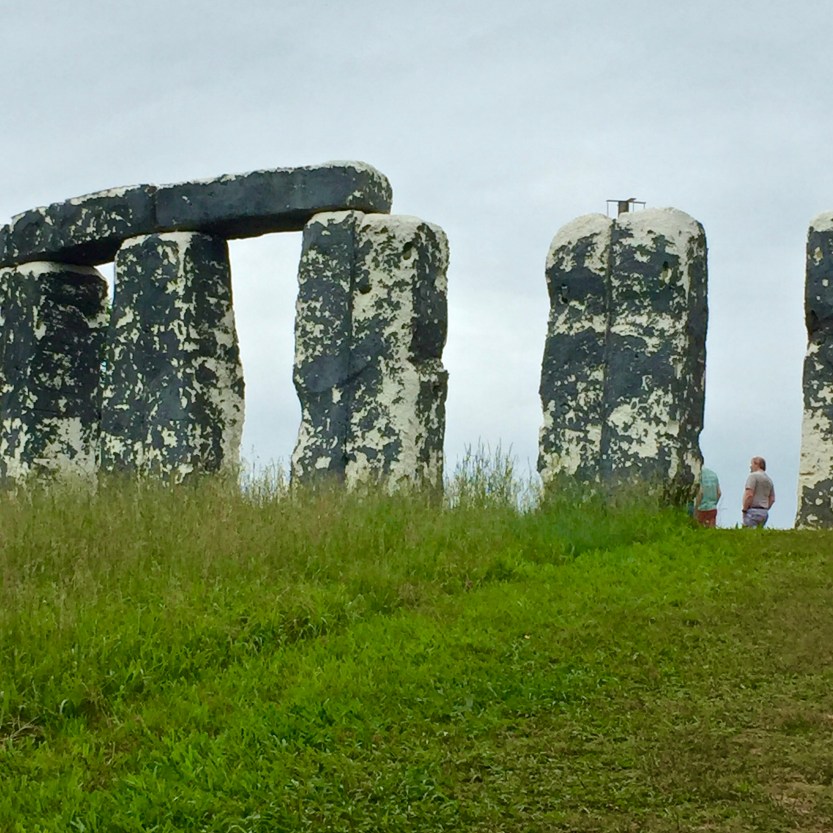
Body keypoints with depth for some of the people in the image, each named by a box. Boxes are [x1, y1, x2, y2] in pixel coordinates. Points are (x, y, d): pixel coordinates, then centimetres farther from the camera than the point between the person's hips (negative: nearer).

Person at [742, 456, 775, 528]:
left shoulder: (753, 476, -7)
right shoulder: (769, 479, 19)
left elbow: (749, 495, -16)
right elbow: (772, 499, 18)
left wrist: (744, 509, -10)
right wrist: (765, 509, 19)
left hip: (753, 511, -8)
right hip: (764, 512, 8)